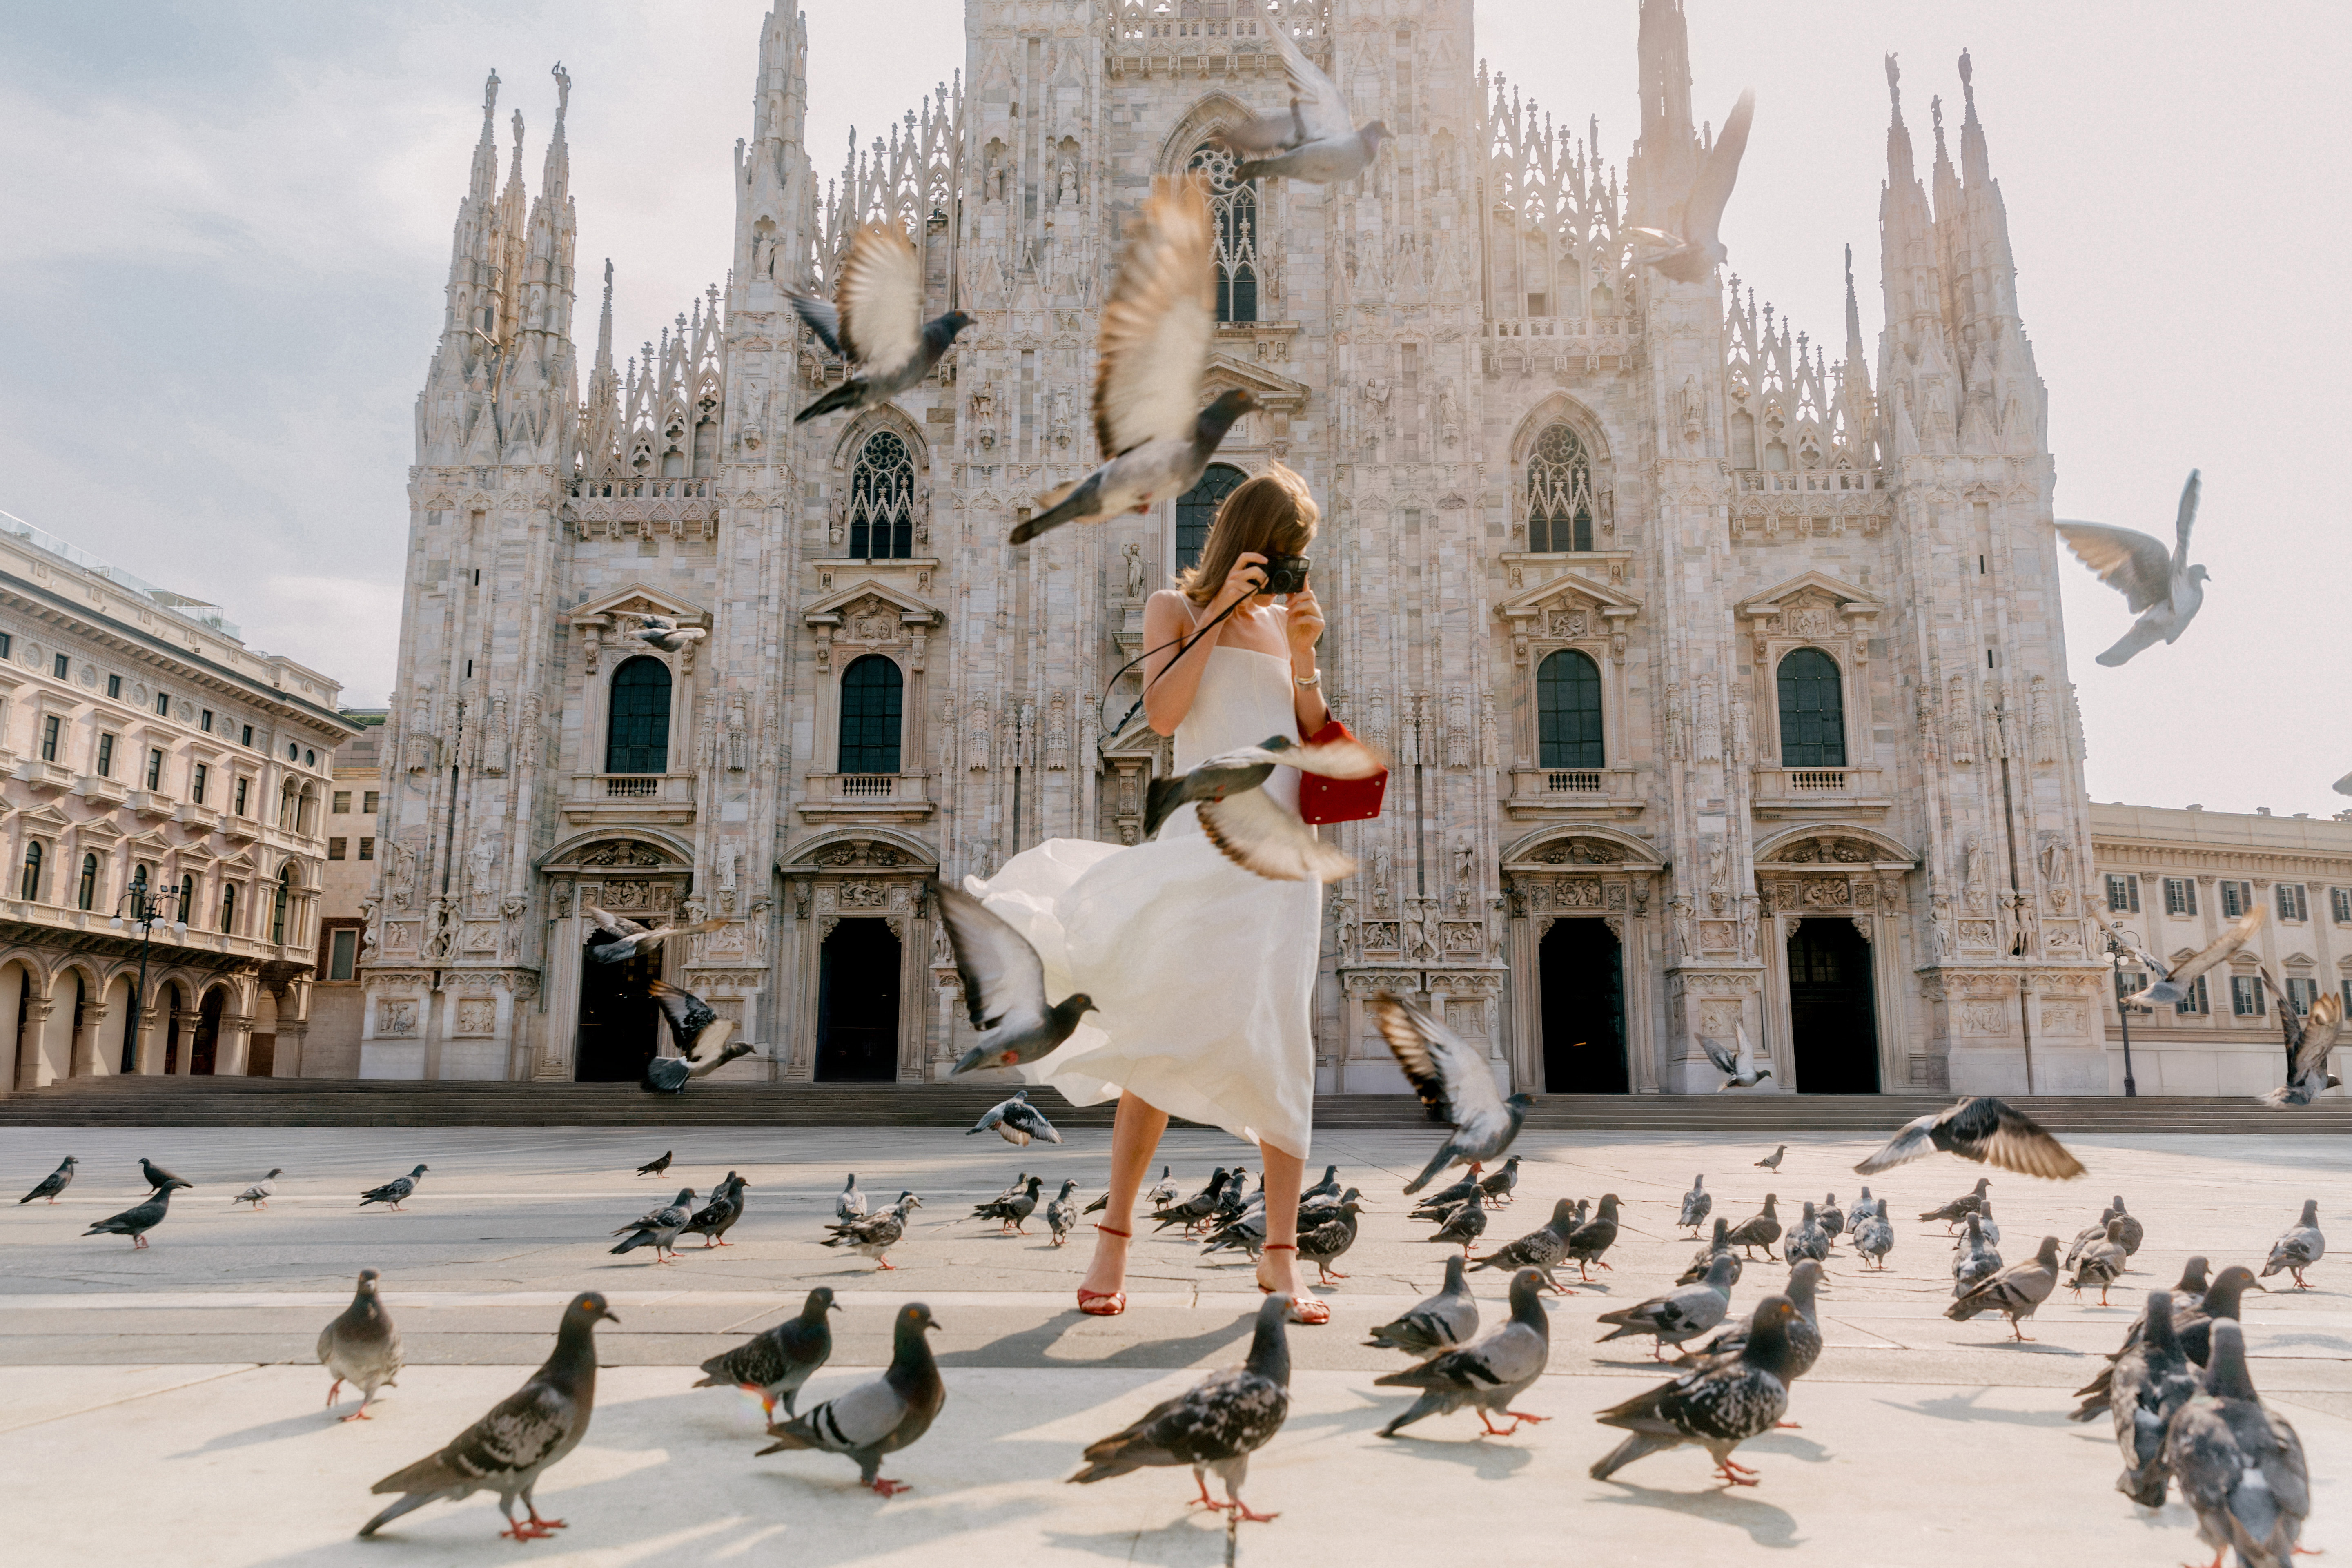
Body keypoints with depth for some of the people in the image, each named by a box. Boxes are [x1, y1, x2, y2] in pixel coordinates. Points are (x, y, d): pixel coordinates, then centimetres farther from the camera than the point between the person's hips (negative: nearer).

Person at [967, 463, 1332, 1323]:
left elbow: (1316, 741, 14)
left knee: (1280, 1043, -2)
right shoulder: (1174, 605, 10)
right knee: (1162, 1034, -9)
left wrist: (1304, 656, -1)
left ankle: (1280, 1255, 3)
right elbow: (1163, 712, -7)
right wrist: (1218, 608, -8)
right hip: (1205, 833, -3)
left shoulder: (1282, 619, 20)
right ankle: (1114, 1239, 1)